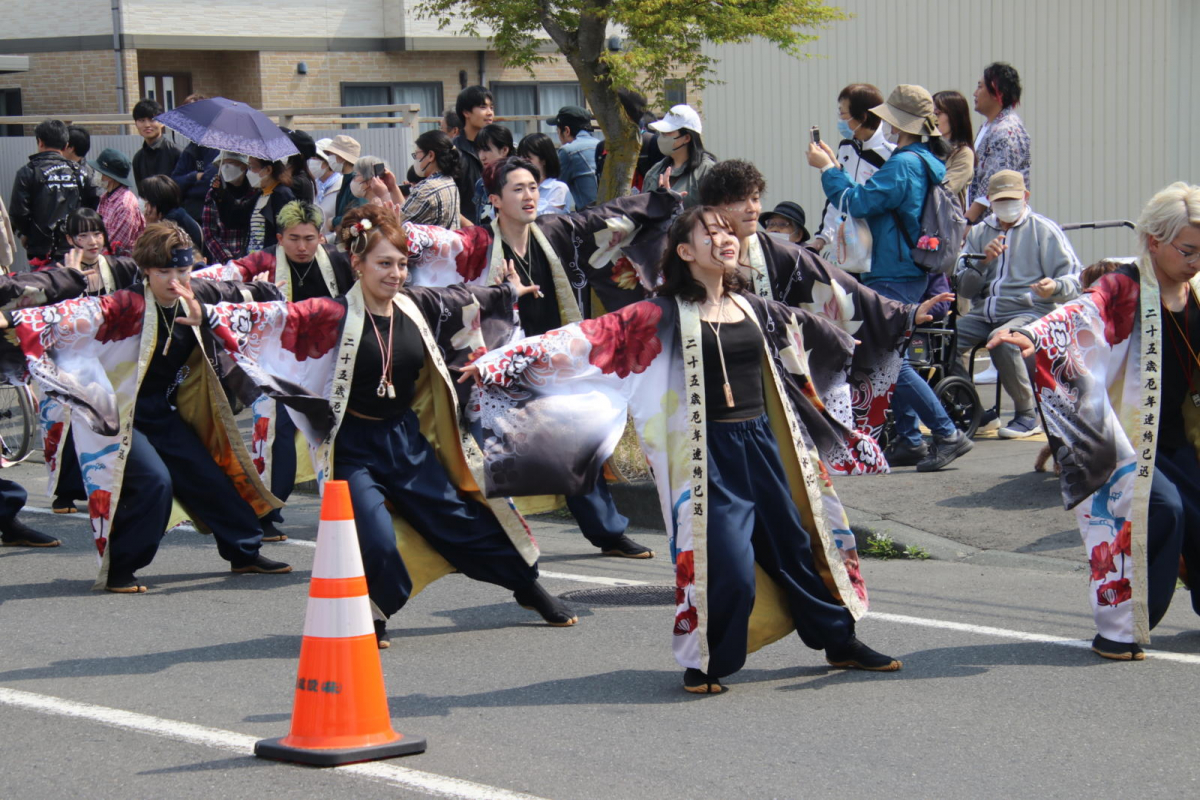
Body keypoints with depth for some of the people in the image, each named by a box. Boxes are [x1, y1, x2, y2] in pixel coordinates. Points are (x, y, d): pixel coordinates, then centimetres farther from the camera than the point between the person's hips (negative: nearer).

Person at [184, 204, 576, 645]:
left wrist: (506, 293, 35)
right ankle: (369, 620, 10)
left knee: (465, 518, 13)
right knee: (377, 542, -18)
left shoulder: (416, 306, -1)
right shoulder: (335, 315, -15)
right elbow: (275, 318, -24)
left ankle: (530, 586, 32)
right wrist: (209, 314, -37)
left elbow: (462, 299, 18)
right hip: (355, 447, -5)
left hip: (407, 439, 5)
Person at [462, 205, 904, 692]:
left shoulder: (752, 309, 9)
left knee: (795, 546, 13)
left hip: (763, 445, 5)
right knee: (727, 563, -12)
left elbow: (810, 333, 25)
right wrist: (499, 363, -19)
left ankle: (840, 642, 28)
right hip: (709, 452, -5)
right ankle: (704, 663, 9)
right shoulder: (664, 315, -7)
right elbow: (589, 338, -12)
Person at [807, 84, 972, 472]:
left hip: (895, 277, -10)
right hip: (910, 273, 10)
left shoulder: (905, 164, -18)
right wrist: (833, 167, 20)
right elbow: (872, 197, 19)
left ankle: (947, 434, -9)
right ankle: (909, 440, 16)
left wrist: (826, 168, -7)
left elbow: (857, 202, -20)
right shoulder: (925, 162, 14)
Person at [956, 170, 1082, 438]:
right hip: (983, 314, 4)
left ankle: (1027, 415, -20)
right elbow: (964, 288, 12)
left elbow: (1075, 280, 0)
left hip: (1028, 311, -4)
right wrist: (983, 261, -6)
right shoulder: (979, 233, 17)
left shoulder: (1045, 230, 5)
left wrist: (1055, 287, -23)